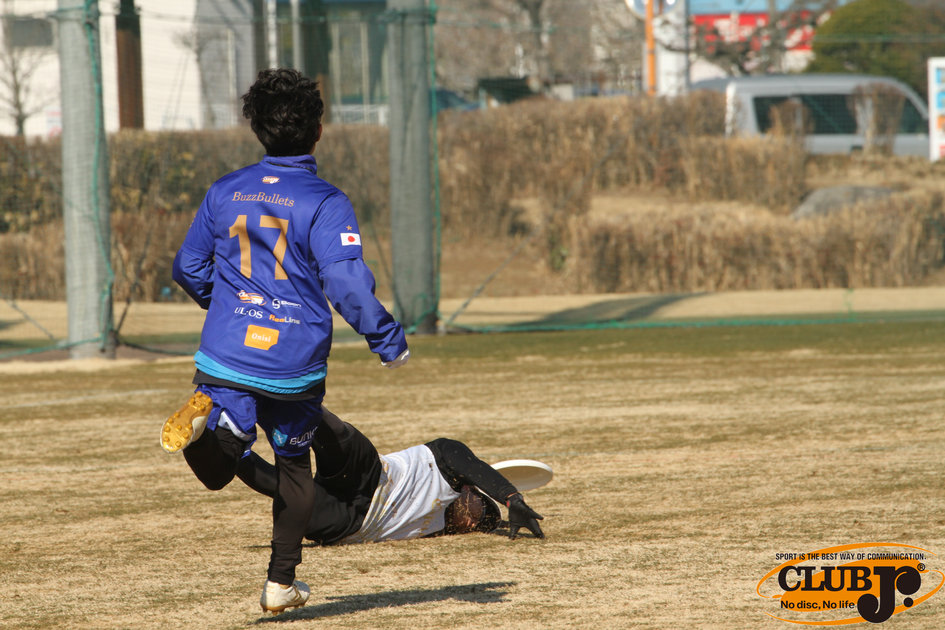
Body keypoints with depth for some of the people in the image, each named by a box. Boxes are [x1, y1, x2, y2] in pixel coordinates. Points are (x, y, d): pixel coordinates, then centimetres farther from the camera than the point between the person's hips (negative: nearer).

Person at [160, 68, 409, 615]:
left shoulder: (224, 193, 5)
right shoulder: (326, 204, -9)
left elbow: (189, 268, 14)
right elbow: (348, 284, -17)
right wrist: (390, 340, -5)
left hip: (228, 353, 2)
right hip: (297, 363, -2)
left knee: (218, 469, 1)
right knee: (293, 465, 19)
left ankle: (206, 418, -32)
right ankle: (281, 582, 20)